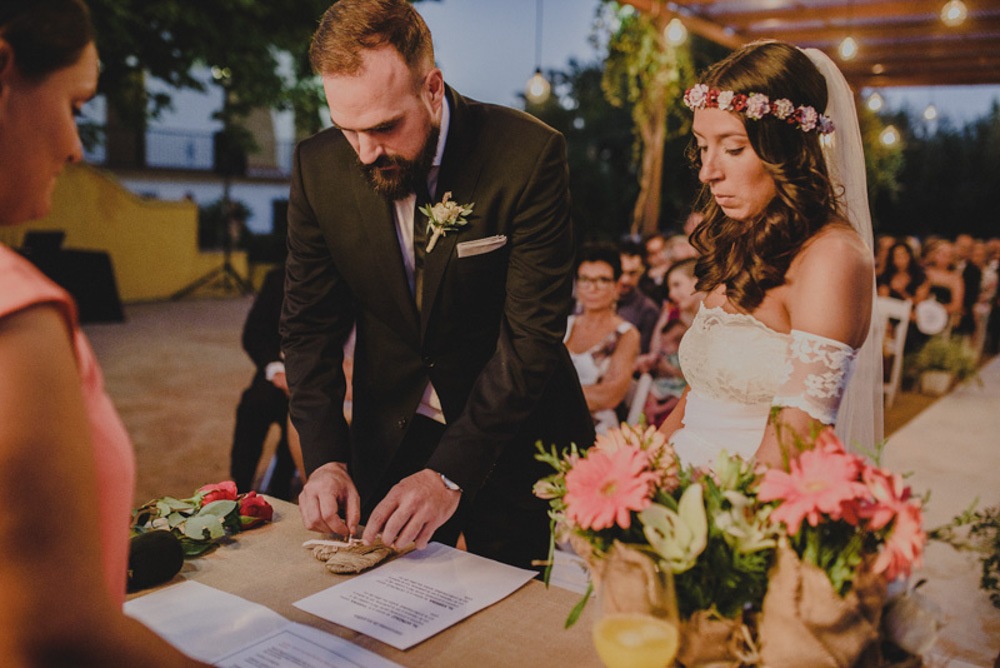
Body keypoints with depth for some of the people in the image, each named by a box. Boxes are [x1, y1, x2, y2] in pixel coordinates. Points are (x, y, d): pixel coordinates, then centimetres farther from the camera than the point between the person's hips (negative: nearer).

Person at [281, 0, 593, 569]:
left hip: (513, 441, -3)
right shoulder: (318, 167, -9)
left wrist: (450, 473, -26)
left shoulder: (528, 154, -21)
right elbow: (310, 325, -3)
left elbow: (533, 333, -22)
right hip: (389, 439, 3)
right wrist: (326, 458, -15)